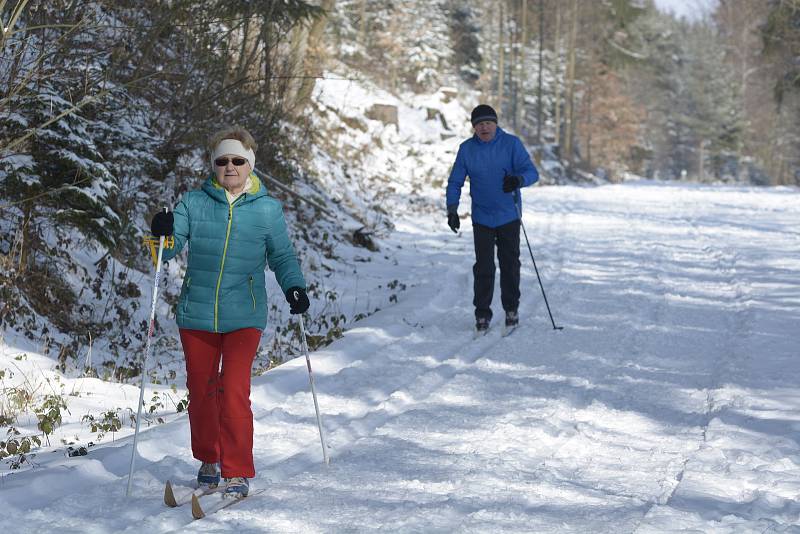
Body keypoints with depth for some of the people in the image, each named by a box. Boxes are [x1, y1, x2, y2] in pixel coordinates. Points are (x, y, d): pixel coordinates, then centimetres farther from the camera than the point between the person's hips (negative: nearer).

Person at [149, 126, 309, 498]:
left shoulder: (267, 209, 4)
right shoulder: (194, 203, 4)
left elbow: (282, 256, 11)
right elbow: (170, 249, 0)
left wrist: (294, 287, -7)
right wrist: (162, 234, -23)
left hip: (243, 317, -2)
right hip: (196, 314, 2)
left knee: (234, 392, -13)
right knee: (200, 391, 11)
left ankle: (239, 474, -4)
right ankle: (208, 461, 31)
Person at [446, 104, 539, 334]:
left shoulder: (511, 143, -7)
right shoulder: (466, 149, -1)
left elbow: (532, 172, -12)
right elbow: (455, 182, 5)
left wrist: (518, 179, -35)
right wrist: (452, 209, -8)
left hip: (509, 216, -1)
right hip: (482, 218, 1)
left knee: (509, 264, 7)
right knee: (483, 267, -2)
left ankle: (511, 309, 22)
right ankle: (482, 314, 6)